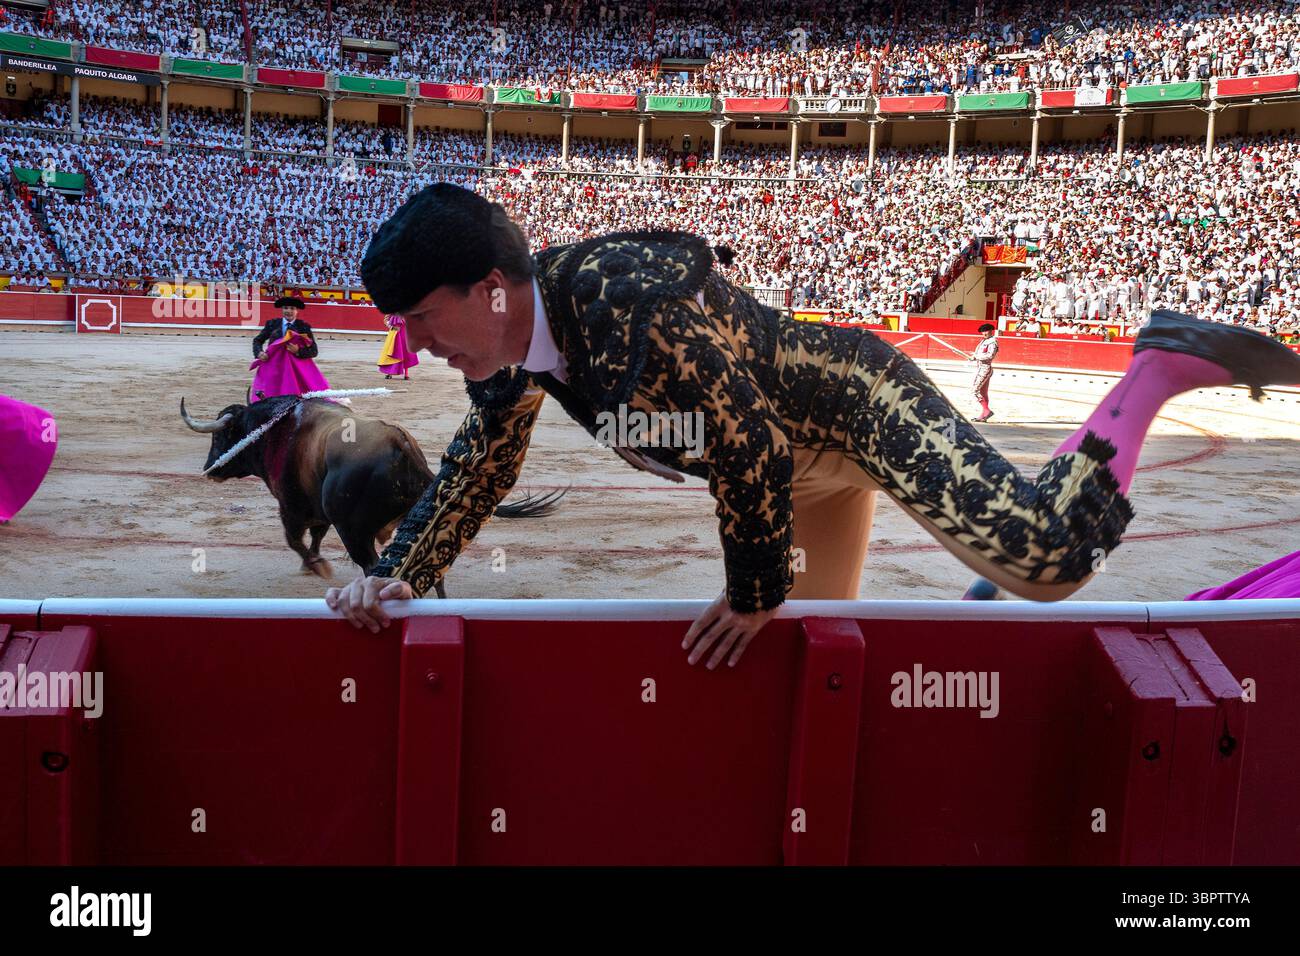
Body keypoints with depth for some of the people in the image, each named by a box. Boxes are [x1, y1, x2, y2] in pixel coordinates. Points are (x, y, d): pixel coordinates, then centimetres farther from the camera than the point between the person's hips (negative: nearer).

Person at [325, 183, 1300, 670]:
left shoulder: (633, 303, -36)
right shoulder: (514, 352, -8)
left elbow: (749, 450, -31)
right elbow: (478, 468, 7)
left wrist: (754, 596, -18)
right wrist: (395, 574, -2)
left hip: (855, 397, -9)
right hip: (810, 463, 9)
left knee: (1049, 561, -20)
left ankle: (1164, 363, 3)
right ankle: (989, 585, 41)